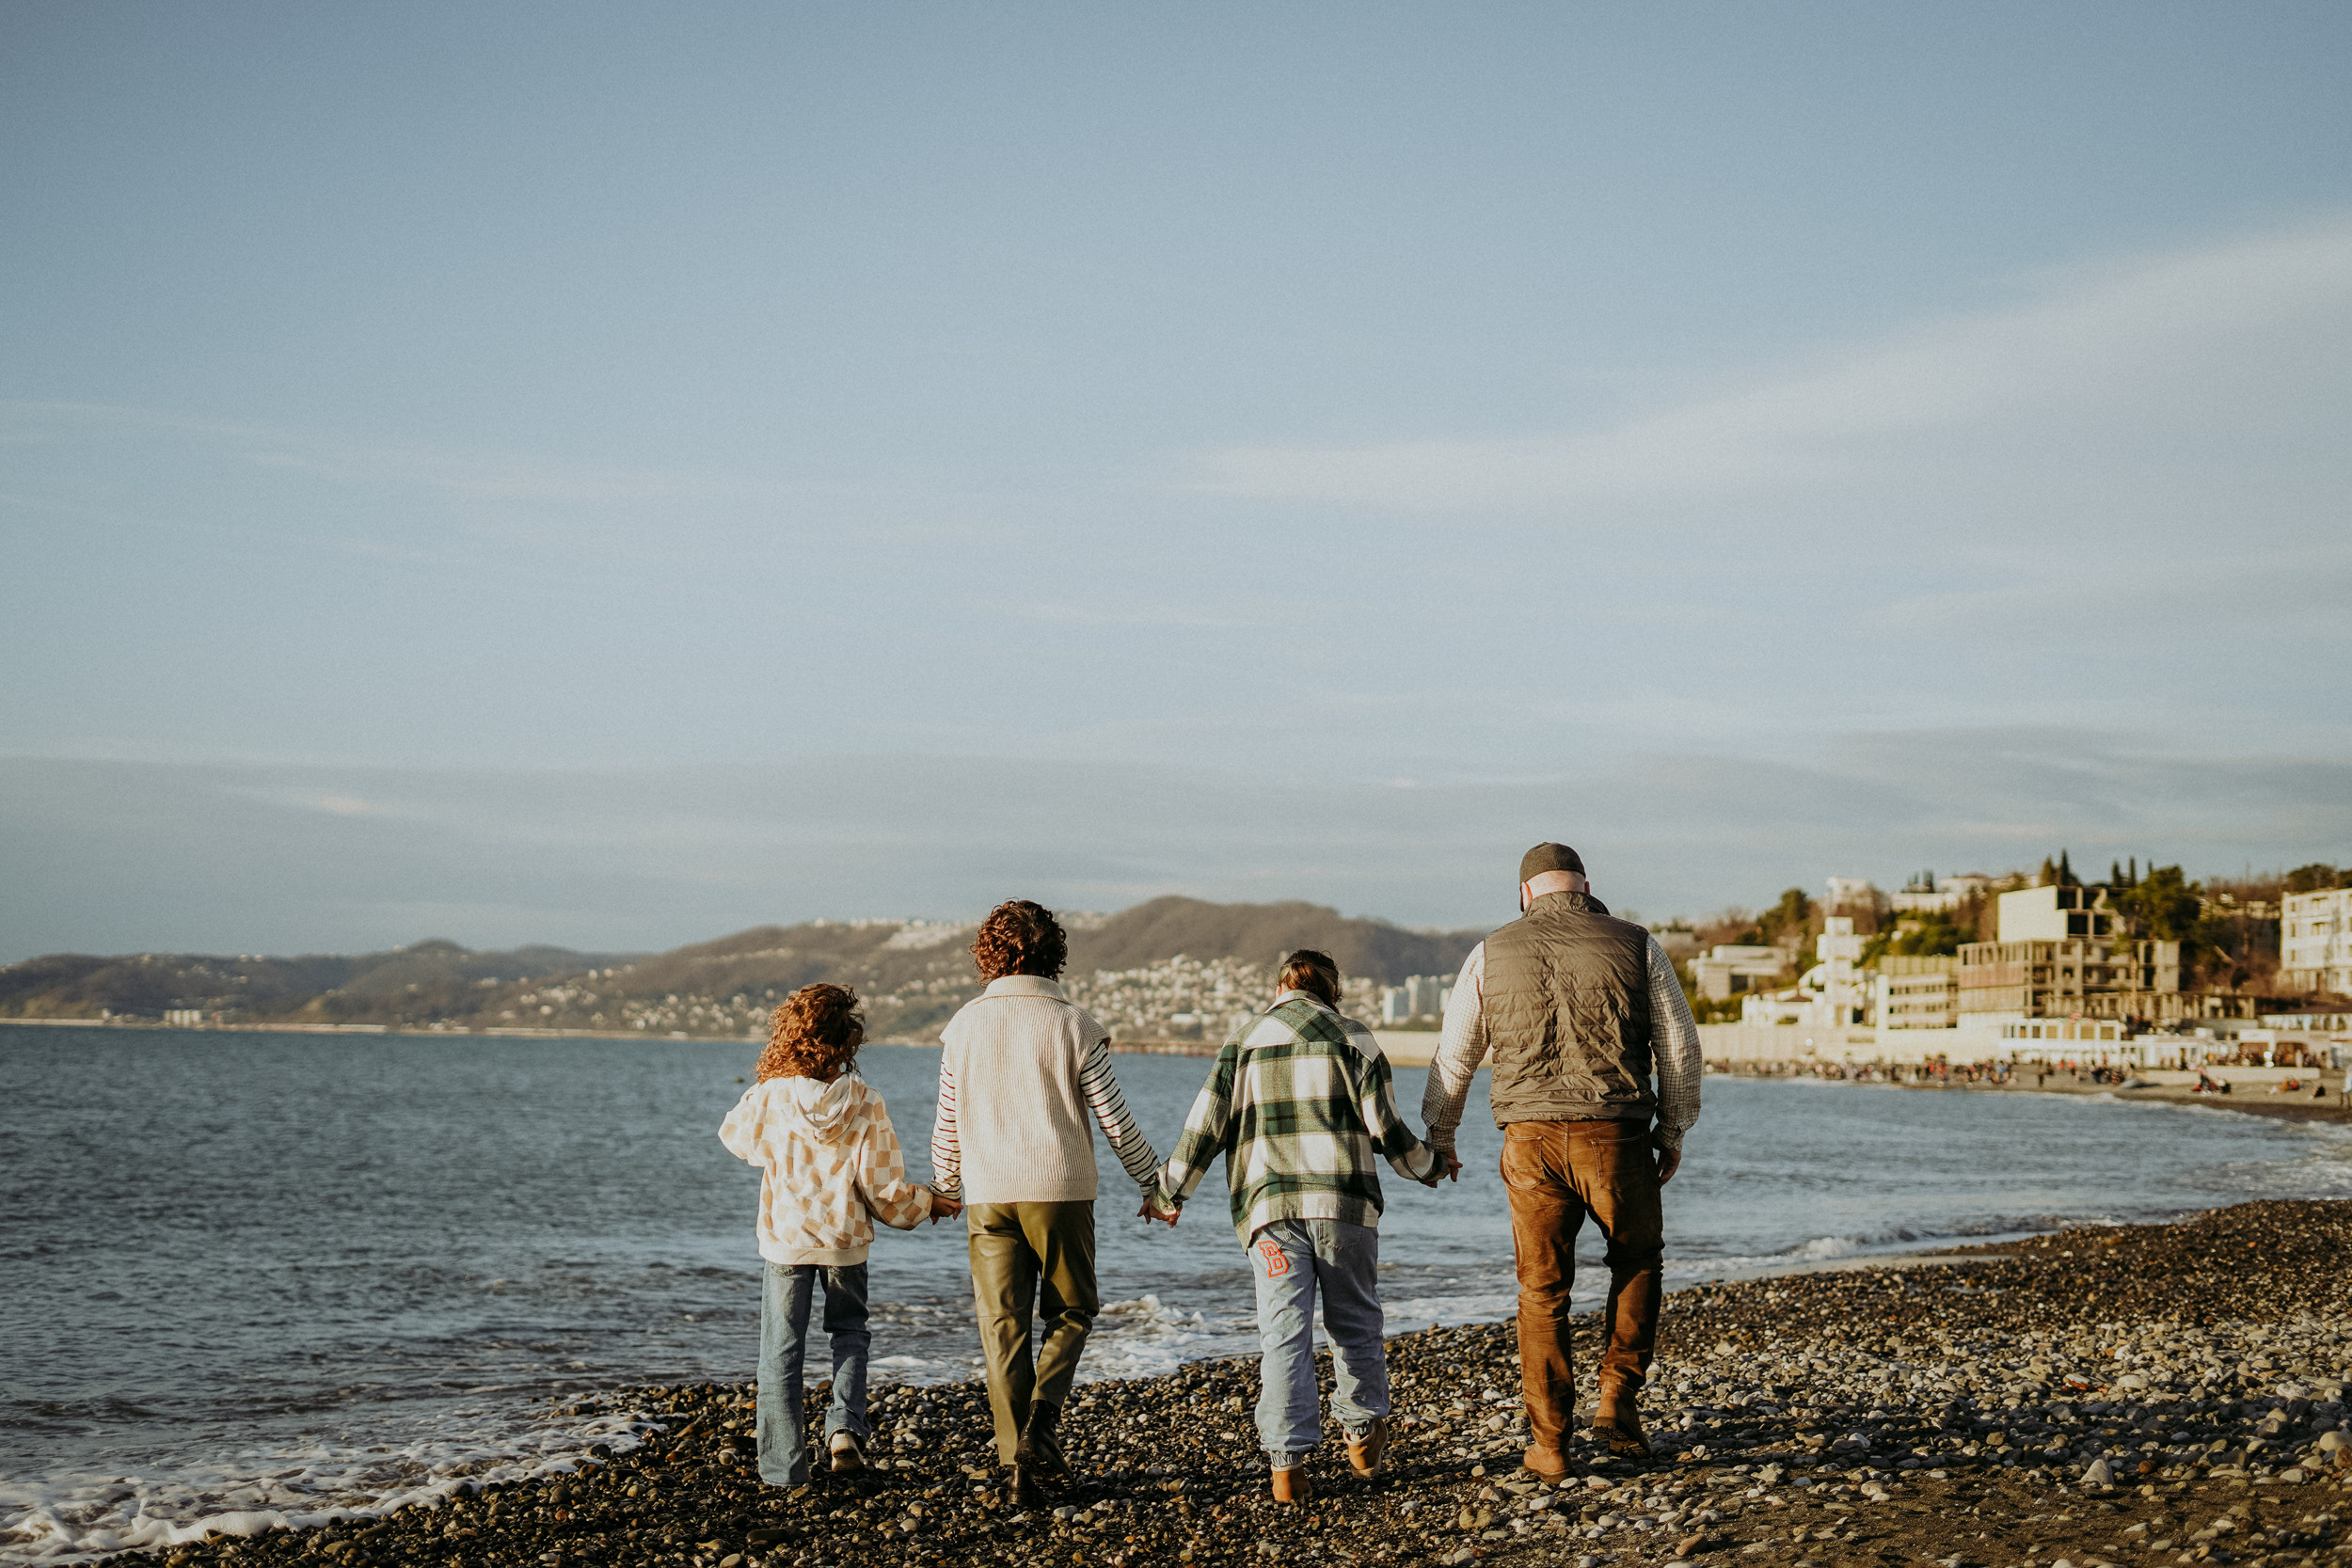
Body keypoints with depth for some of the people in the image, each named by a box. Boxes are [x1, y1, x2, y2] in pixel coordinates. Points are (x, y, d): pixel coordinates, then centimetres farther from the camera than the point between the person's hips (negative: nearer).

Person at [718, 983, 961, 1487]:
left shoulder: (768, 1098, -11)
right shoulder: (864, 1102, -12)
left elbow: (734, 1135, 12)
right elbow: (883, 1184, -9)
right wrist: (926, 1204, 9)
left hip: (785, 1238, 0)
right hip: (845, 1238, 1)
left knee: (781, 1350, 9)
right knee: (849, 1331, 22)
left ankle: (783, 1465, 10)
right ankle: (846, 1427, 2)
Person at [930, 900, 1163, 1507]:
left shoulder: (965, 1024, 2)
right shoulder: (1072, 1023, -5)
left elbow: (948, 1122, 9)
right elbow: (1114, 1117, -3)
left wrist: (944, 1188, 25)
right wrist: (1152, 1182, 11)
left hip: (989, 1195, 2)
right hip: (1061, 1190, -2)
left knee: (1003, 1326, 6)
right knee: (1071, 1310, 16)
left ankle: (1018, 1463, 4)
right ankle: (1040, 1422, -4)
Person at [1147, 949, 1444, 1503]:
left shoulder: (1244, 1041, 11)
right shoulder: (1353, 1038, 7)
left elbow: (1206, 1126, 7)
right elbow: (1385, 1127, 3)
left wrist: (1167, 1193, 17)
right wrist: (1426, 1167, 21)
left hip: (1270, 1208, 1)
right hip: (1344, 1205, -1)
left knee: (1283, 1333, -2)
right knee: (1355, 1321, 16)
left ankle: (1288, 1463, -8)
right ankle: (1362, 1434, 27)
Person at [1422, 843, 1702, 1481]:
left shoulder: (1492, 954, 6)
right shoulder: (1637, 947, 4)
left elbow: (1454, 1056, 10)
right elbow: (1680, 1047, 5)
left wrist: (1439, 1138, 23)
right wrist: (1672, 1131, 17)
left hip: (1532, 1141, 1)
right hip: (1617, 1138, 0)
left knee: (1542, 1292, 10)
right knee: (1637, 1260, 24)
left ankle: (1549, 1443, 11)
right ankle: (1618, 1399, 16)